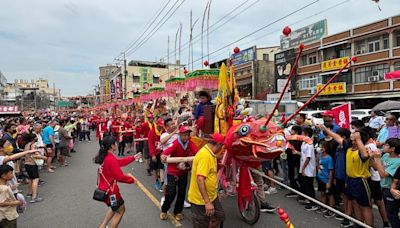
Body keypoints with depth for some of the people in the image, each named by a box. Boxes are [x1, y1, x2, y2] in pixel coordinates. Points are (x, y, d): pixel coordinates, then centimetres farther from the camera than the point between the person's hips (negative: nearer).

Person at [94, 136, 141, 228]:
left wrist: (133, 158, 14)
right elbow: (120, 177, -28)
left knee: (115, 207, 29)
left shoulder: (106, 156, 1)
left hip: (104, 187, 9)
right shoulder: (111, 159, -28)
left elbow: (119, 162, 13)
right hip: (110, 190, -9)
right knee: (120, 210, 12)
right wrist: (132, 179, -12)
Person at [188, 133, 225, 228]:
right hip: (201, 199, -9)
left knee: (219, 217, 18)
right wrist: (207, 202, -33)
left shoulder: (209, 153, 5)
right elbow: (200, 180, -33)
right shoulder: (205, 155, -27)